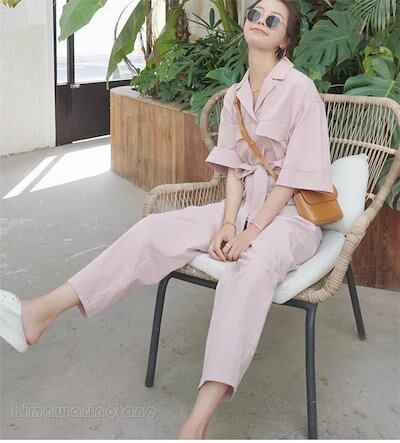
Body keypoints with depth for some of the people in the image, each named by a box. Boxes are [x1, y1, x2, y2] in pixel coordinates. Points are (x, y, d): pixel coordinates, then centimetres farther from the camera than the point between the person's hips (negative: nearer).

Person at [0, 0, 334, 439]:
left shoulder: (300, 88, -9)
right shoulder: (234, 95, 10)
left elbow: (295, 175, -13)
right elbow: (234, 165, 6)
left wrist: (251, 231, -20)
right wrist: (227, 222, -11)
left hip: (290, 212, -6)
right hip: (243, 202, 6)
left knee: (252, 263, -39)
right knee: (156, 230, -16)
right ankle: (42, 312, -24)